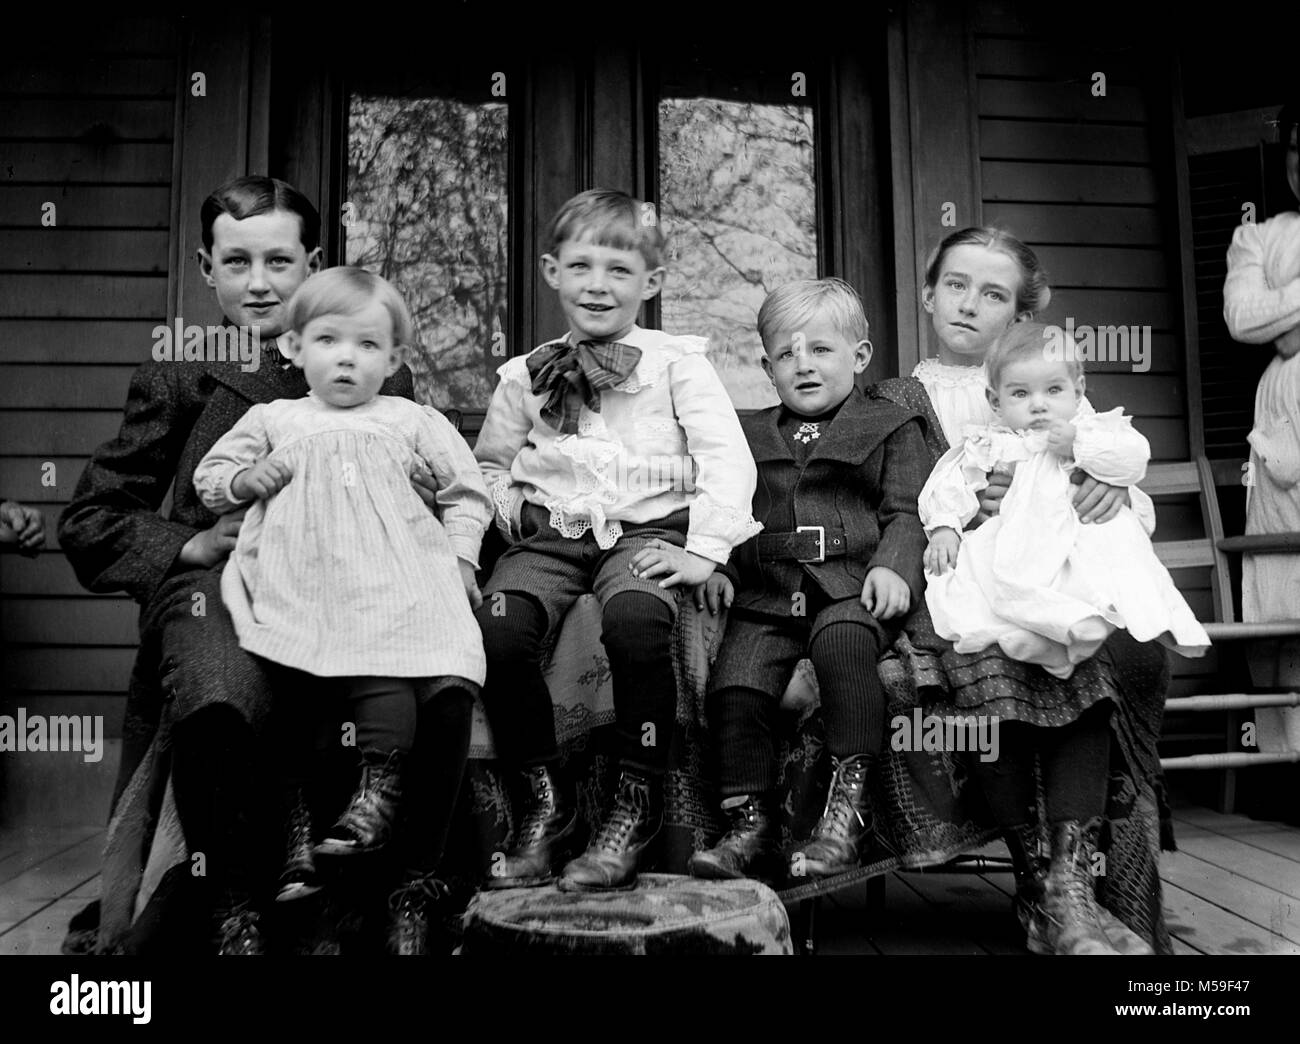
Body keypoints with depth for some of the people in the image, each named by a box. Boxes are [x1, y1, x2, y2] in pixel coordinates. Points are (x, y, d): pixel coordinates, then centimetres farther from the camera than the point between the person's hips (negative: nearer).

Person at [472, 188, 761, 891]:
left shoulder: (676, 362, 7)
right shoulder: (527, 375, 17)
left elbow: (727, 458, -2)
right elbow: (488, 463, 28)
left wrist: (705, 549, -13)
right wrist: (507, 506, 5)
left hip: (646, 526, -3)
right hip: (550, 533, 3)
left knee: (634, 620, -36)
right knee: (499, 628, -26)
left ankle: (636, 805, -15)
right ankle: (546, 800, -7)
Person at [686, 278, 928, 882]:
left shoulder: (890, 429, 14)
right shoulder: (749, 437, 24)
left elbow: (907, 513, 6)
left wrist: (892, 567, -14)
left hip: (853, 588, -3)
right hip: (767, 595, 4)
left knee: (841, 641, -37)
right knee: (733, 684, -22)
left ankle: (848, 805, -30)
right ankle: (749, 829, -11)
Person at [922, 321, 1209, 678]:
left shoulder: (1092, 428, 15)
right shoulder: (990, 445, 15)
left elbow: (1133, 460, -1)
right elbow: (951, 485, 10)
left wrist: (1079, 444, -9)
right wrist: (943, 527, -7)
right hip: (1015, 550, 0)